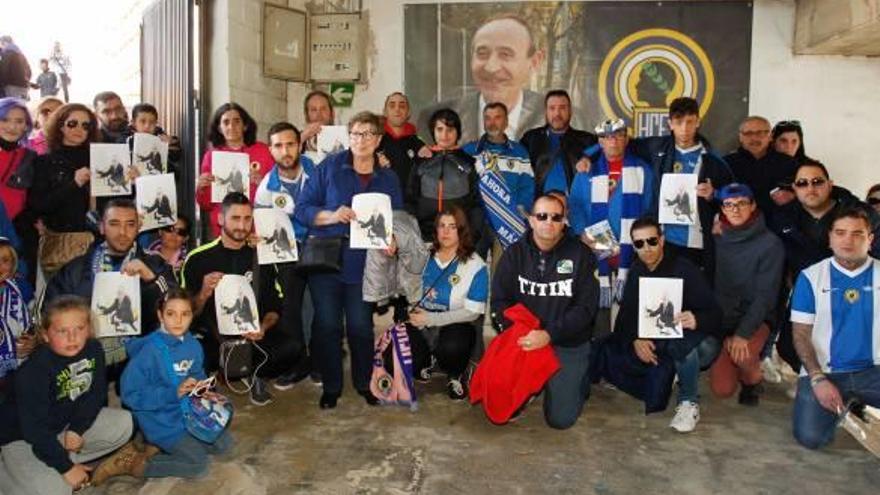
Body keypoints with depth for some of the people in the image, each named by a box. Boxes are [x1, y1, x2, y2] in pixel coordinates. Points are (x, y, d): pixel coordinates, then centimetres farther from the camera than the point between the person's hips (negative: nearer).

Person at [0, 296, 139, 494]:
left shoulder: (93, 349, -13)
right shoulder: (33, 371, -28)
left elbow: (95, 395, -1)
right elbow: (34, 428, -26)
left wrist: (77, 429, -14)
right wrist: (66, 467, -23)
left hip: (66, 423, 6)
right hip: (24, 438, -6)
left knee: (123, 422, -6)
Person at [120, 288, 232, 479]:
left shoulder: (193, 344, -4)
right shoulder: (150, 350, -24)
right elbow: (130, 394, -23)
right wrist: (174, 393, -27)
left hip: (188, 411, 7)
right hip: (160, 418, -7)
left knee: (223, 443, 10)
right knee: (199, 463, -9)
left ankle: (164, 446, 14)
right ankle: (139, 465, 5)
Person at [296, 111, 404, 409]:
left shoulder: (388, 179, 8)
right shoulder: (330, 166, 0)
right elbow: (303, 209, -3)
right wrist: (332, 216, -20)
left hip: (364, 264, 1)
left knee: (360, 326, 6)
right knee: (327, 325, 3)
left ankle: (364, 383, 27)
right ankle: (331, 387, 21)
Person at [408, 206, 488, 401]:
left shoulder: (475, 265, -8)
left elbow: (472, 312, -9)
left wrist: (430, 318, -14)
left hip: (455, 326, -3)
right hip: (421, 325, 3)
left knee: (451, 348, -38)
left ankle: (456, 375, 2)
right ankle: (428, 361, 17)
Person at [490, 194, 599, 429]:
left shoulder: (580, 255, -6)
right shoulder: (515, 254, 1)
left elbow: (586, 306, -10)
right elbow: (499, 300, 1)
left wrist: (550, 335, -22)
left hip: (568, 344, -2)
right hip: (523, 340, 2)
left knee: (560, 418, -6)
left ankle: (579, 379, 24)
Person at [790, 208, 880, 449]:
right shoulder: (810, 277, -1)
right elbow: (801, 334, -1)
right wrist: (818, 379, -13)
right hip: (824, 371, 0)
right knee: (810, 437, -17)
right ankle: (840, 405, 16)